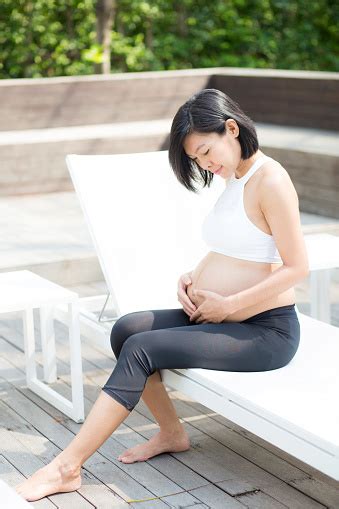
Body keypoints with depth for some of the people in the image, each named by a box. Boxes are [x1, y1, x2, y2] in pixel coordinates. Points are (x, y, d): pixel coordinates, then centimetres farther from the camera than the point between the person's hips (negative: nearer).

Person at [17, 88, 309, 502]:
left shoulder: (270, 181, -15)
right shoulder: (234, 180, 13)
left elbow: (297, 267, -18)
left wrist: (227, 304, -17)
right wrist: (192, 278, 3)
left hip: (267, 331, -8)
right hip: (221, 317, 8)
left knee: (141, 350, -21)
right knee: (126, 329, -10)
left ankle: (67, 467, -17)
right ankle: (171, 433, 5)